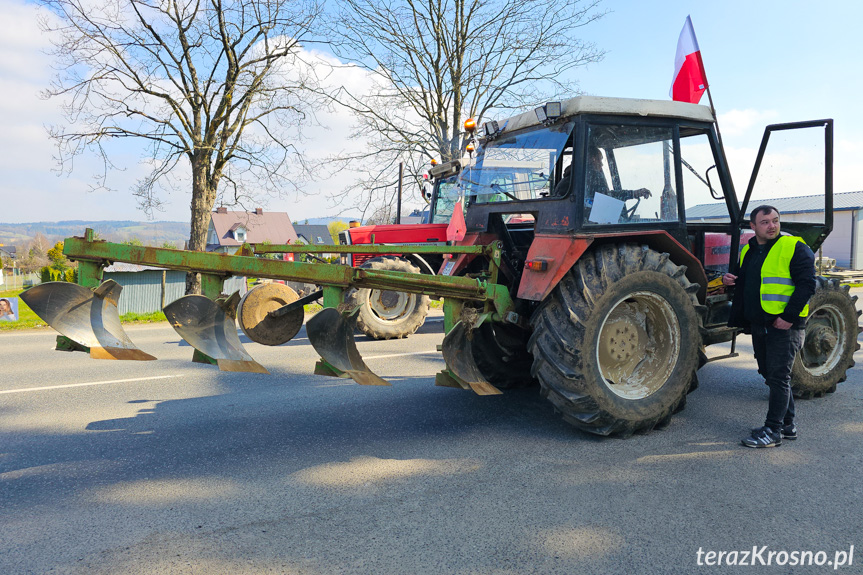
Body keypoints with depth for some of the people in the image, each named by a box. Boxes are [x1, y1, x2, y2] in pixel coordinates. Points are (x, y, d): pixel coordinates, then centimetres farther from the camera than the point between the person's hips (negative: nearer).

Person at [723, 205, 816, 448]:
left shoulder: (794, 248, -7)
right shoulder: (748, 251, 14)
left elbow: (807, 284, -13)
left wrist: (789, 316, -20)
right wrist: (731, 280, 5)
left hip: (784, 325, -7)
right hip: (758, 325, 8)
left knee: (778, 377, -5)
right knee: (772, 375, 14)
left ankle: (773, 431, 1)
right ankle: (787, 424, 27)